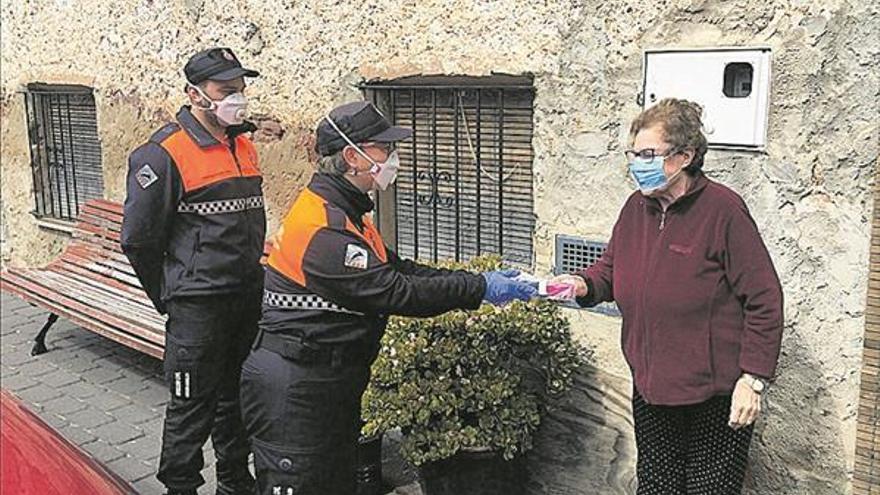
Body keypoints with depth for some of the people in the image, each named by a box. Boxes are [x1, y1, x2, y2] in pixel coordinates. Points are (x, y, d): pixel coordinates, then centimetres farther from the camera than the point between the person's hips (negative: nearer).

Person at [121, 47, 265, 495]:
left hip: (249, 300, 7)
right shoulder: (164, 154, -14)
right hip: (198, 307, -7)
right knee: (191, 406, 3)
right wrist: (169, 298, -2)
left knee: (238, 396, 19)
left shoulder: (244, 145, 10)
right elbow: (139, 239, -11)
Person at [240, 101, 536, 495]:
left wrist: (475, 280, 3)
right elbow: (393, 293, -23)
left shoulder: (344, 211, 12)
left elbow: (395, 268, 11)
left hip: (329, 384, 10)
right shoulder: (324, 227, -23)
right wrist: (479, 288, -17)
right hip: (293, 392, -10)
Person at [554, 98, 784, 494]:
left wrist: (753, 379, -16)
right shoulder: (636, 207, 5)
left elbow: (764, 300, -14)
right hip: (650, 389, 6)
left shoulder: (722, 209, -16)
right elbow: (610, 269, 15)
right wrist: (584, 285, -8)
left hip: (715, 398, -6)